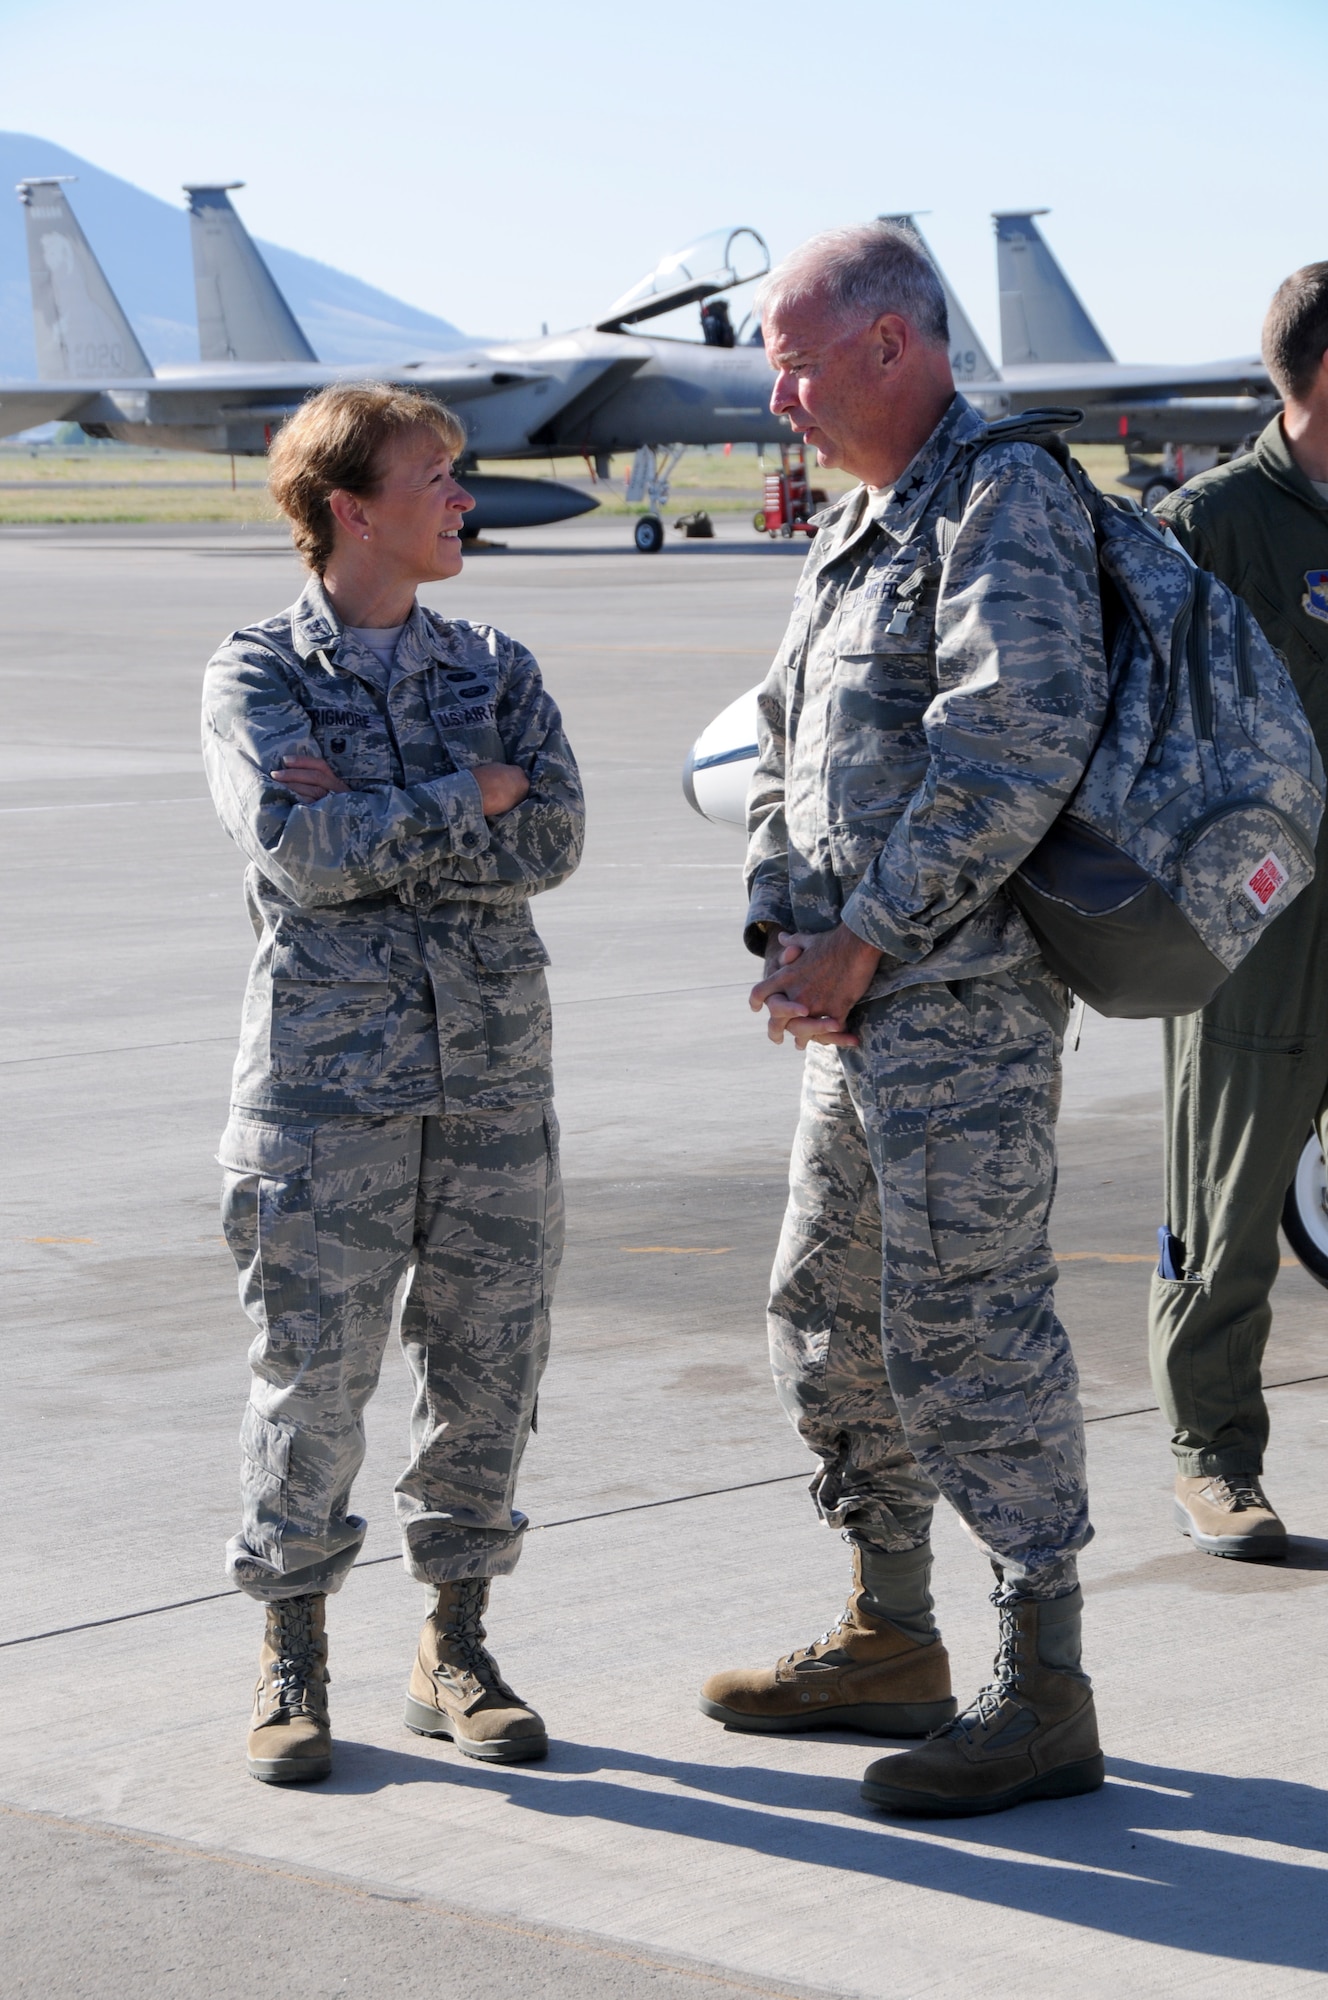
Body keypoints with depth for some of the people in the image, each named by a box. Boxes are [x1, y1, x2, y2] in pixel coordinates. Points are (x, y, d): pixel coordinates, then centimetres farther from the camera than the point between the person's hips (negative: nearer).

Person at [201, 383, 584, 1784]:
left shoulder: (494, 670, 10)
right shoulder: (257, 674, 0)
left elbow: (553, 842, -5)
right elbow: (298, 848, -16)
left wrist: (369, 837, -12)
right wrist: (466, 796, -8)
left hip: (493, 1074, 4)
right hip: (327, 1077, -4)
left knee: (488, 1367, 6)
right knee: (311, 1377, -2)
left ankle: (454, 1653, 19)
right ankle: (292, 1668, 11)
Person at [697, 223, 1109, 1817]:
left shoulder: (1003, 502, -12)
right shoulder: (855, 526, 18)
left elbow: (1013, 755, -21)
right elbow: (787, 749, 21)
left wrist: (862, 943, -17)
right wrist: (780, 936, 4)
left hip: (963, 998, -10)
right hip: (864, 1010, 10)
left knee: (965, 1336, -9)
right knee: (829, 1320, 16)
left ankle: (1045, 1697, -3)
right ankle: (889, 1645, 28)